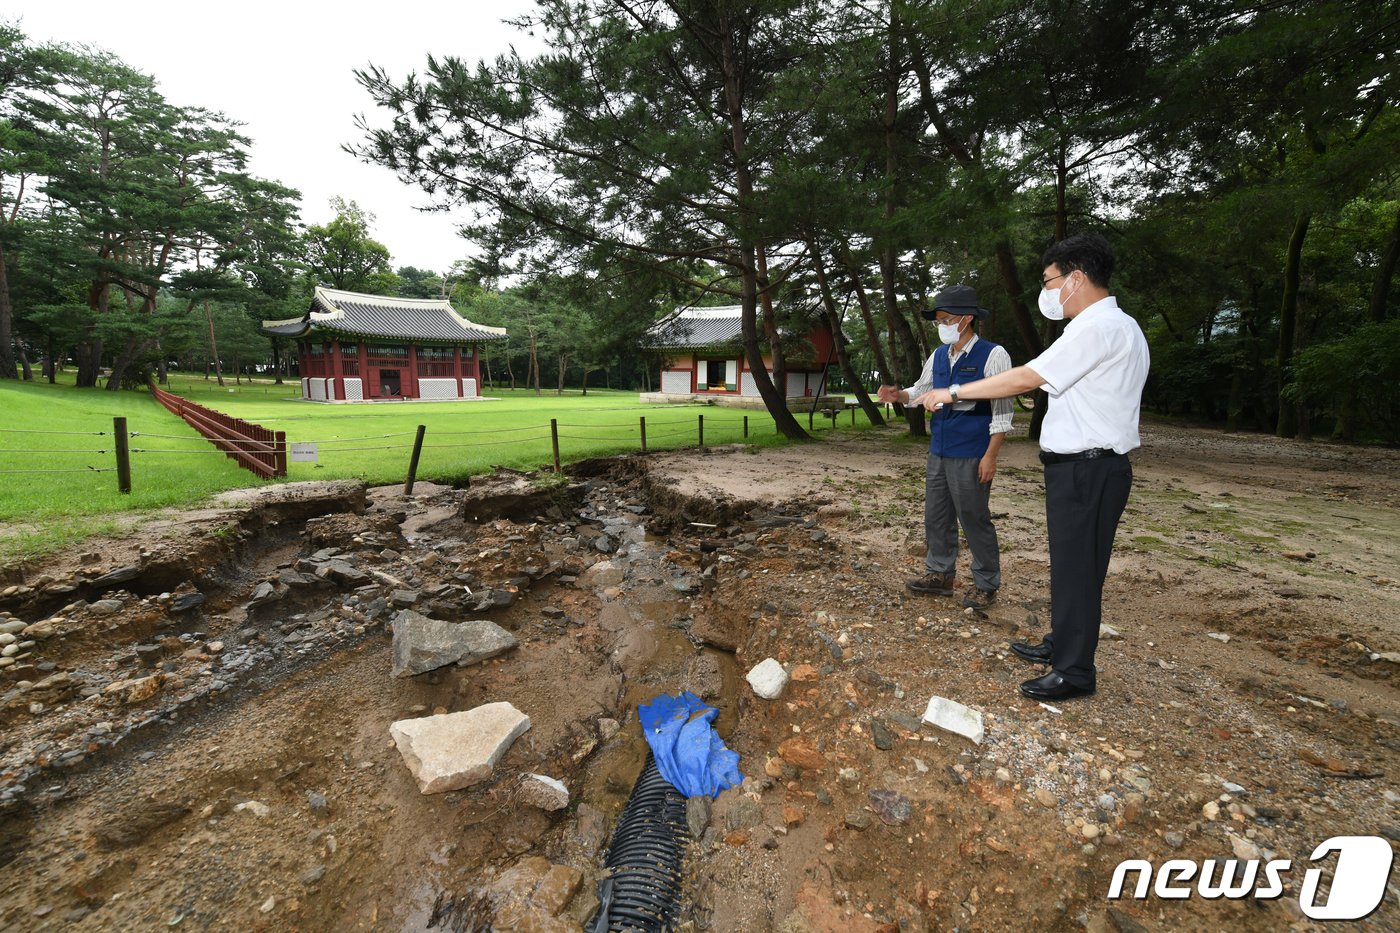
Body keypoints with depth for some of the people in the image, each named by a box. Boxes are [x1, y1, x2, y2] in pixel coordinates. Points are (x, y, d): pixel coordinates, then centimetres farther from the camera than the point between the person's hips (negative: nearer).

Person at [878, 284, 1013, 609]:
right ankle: (940, 575, 28)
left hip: (970, 456, -7)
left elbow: (1001, 410, -12)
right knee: (936, 516, 13)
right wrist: (898, 395, -4)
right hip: (939, 451, 7)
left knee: (974, 519, 2)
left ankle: (987, 585, 20)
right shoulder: (938, 355, 8)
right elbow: (921, 391, 18)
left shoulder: (993, 355, -11)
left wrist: (990, 455, -16)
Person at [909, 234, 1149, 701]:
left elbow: (1026, 377, -20)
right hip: (1083, 466, 10)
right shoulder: (1116, 326, 16)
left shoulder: (1099, 327, -16)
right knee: (1068, 562, 18)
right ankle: (1061, 645, 33)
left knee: (1077, 568, -1)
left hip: (1086, 470, -10)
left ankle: (1075, 672, 12)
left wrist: (953, 392, -14)